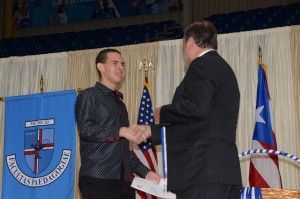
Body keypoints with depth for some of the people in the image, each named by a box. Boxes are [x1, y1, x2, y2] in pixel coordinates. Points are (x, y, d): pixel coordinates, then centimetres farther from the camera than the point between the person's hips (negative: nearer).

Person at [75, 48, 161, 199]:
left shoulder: (120, 103, 25)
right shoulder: (89, 96, 4)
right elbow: (85, 129, -14)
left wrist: (145, 172, 17)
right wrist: (121, 131, -19)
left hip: (123, 181, 7)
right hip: (98, 180, -7)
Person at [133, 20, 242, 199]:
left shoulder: (202, 65, -5)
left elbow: (196, 108, -21)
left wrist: (163, 113, -2)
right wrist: (153, 131, 30)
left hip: (203, 170, -10)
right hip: (222, 168, 10)